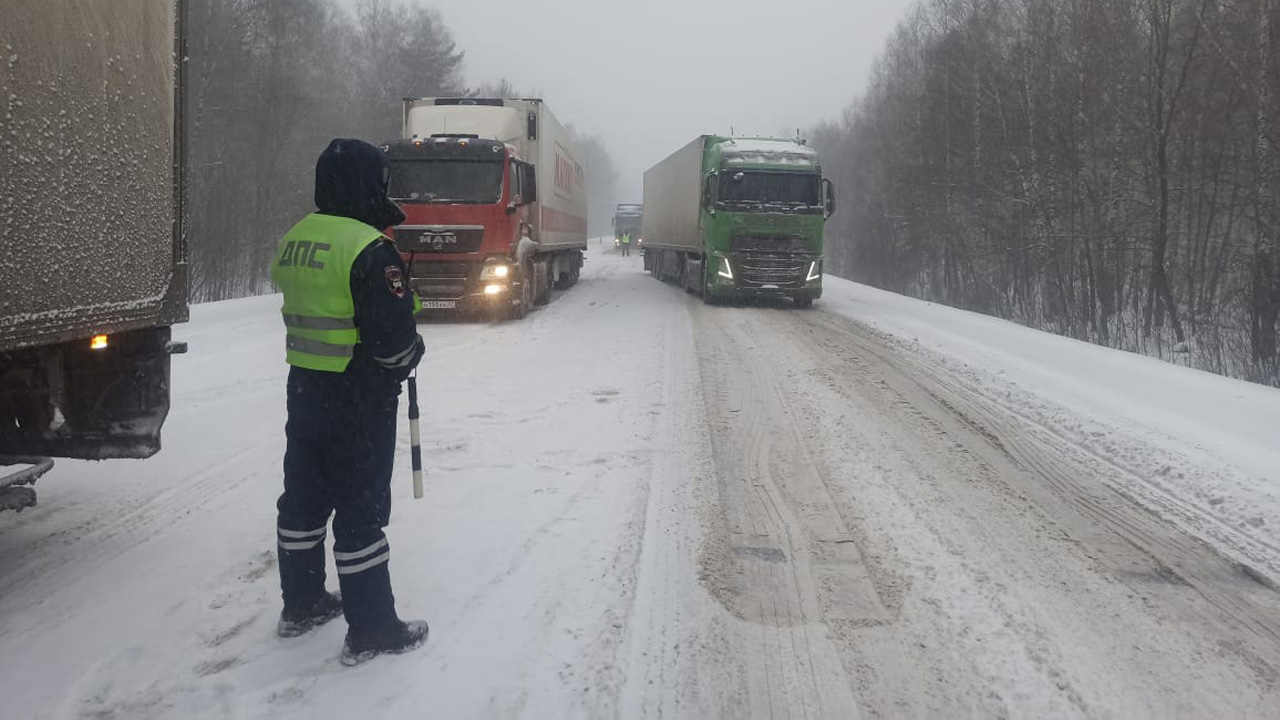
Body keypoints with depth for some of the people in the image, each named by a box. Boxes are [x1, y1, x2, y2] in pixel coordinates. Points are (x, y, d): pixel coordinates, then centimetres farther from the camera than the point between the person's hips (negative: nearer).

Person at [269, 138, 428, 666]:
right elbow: (394, 333, -22)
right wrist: (409, 356, 1)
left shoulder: (293, 240, 7)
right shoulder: (369, 249, -20)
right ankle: (371, 629, 7)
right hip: (361, 398, -8)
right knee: (361, 506, -1)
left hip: (305, 388, 8)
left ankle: (301, 604, 32)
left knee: (305, 495, 18)